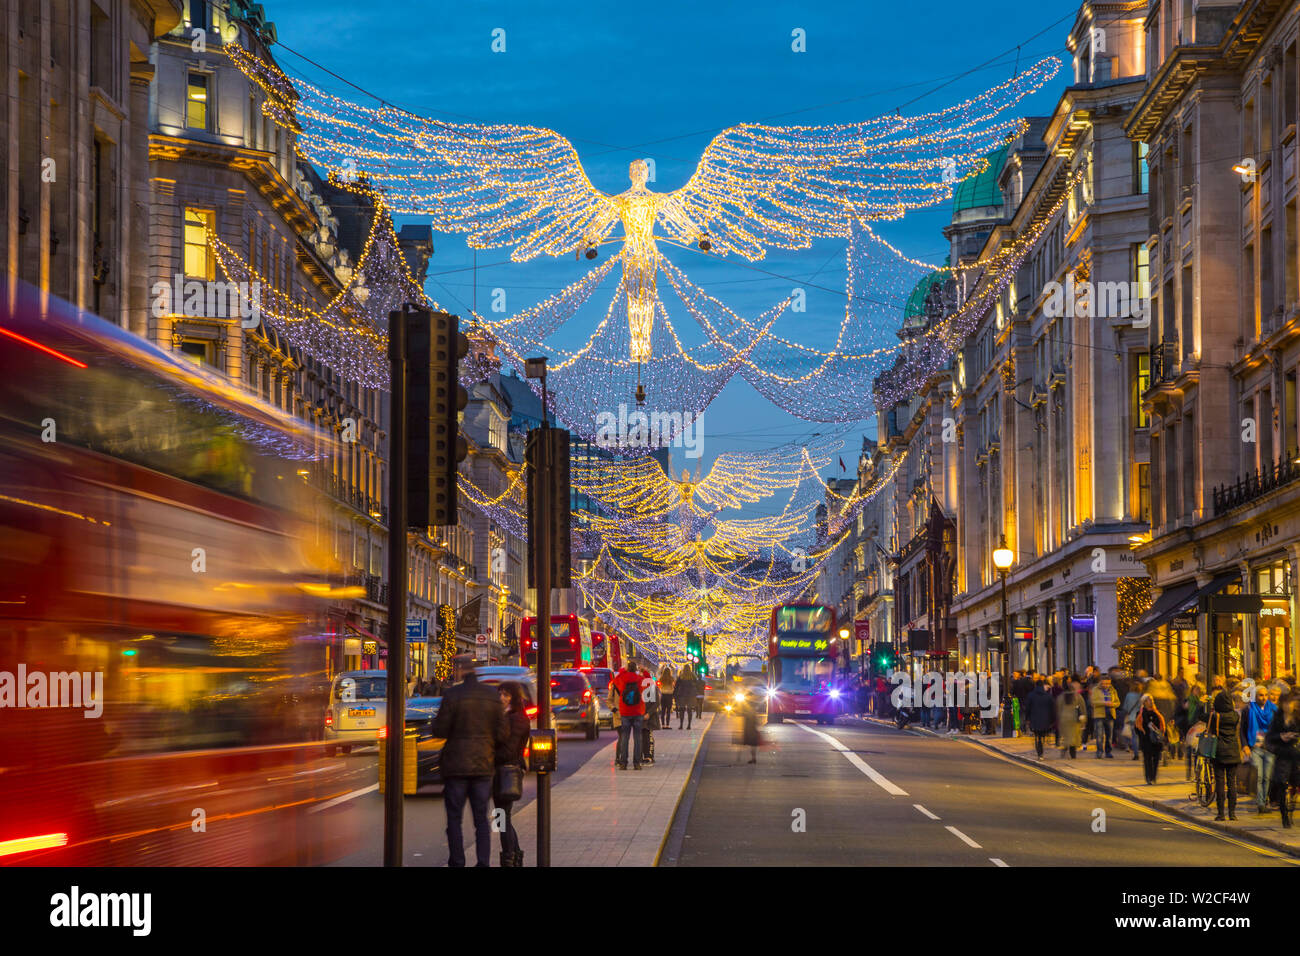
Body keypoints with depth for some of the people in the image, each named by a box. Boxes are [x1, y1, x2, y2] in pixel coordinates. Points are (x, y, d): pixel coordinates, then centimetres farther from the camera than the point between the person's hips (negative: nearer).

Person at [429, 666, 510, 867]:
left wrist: (437, 721, 11)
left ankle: (457, 863, 2)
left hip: (456, 765, -3)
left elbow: (440, 731, -11)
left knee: (454, 818, 5)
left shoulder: (452, 695, -11)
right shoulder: (493, 696, 1)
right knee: (481, 818, 10)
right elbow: (503, 734, -1)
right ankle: (483, 862, 3)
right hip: (484, 765, 3)